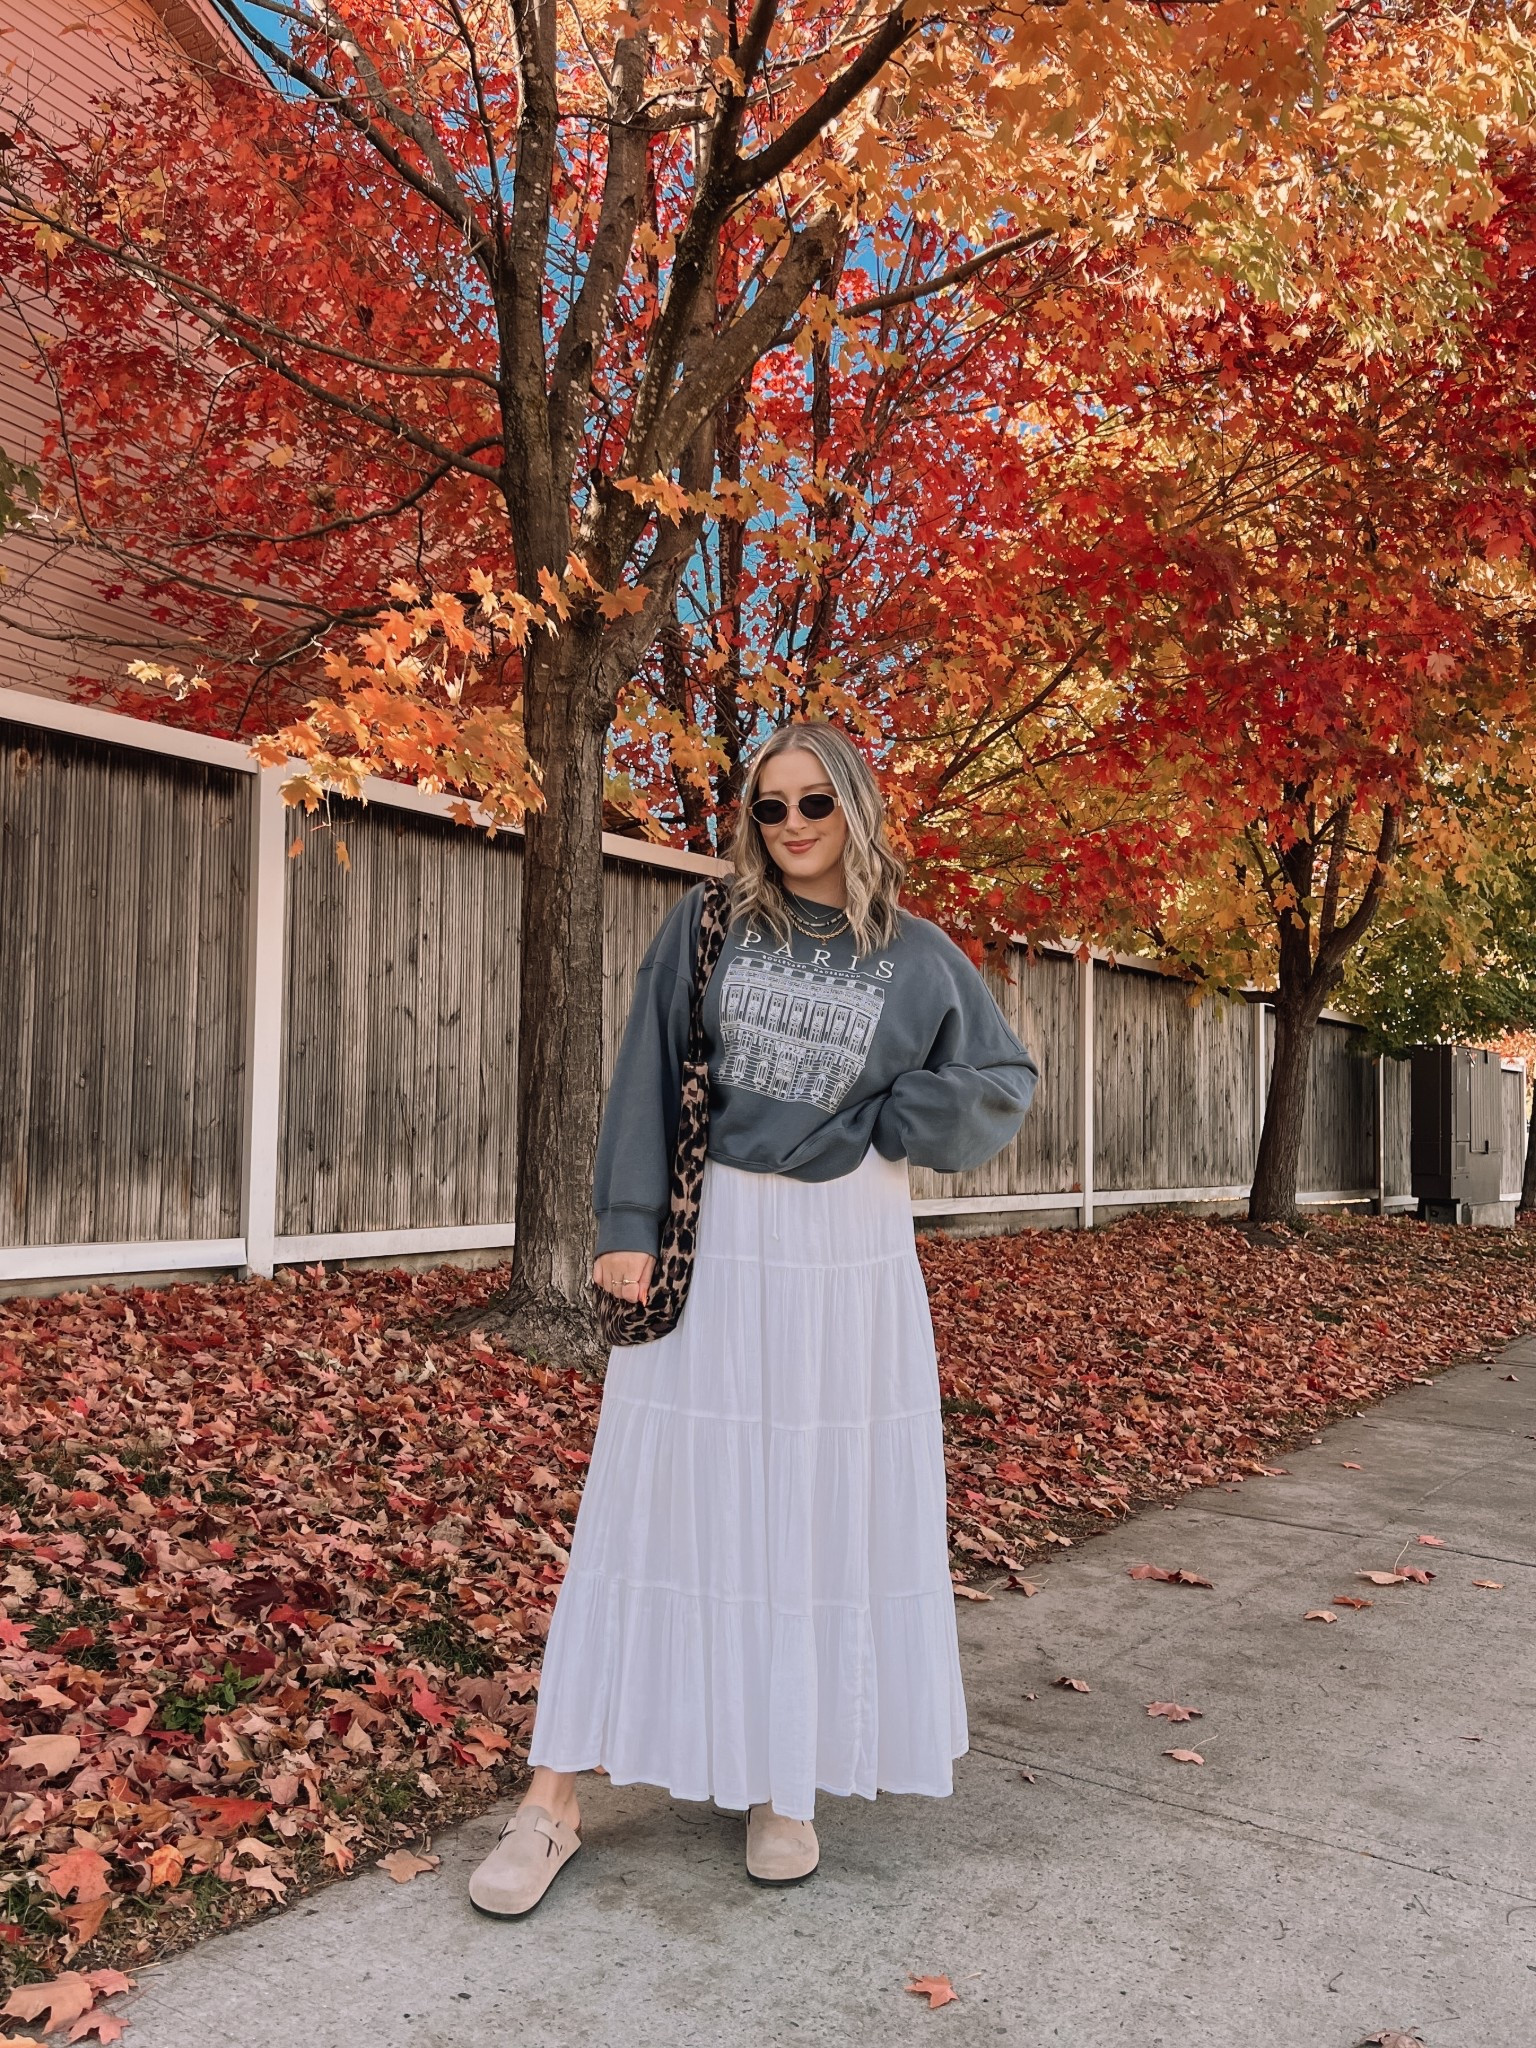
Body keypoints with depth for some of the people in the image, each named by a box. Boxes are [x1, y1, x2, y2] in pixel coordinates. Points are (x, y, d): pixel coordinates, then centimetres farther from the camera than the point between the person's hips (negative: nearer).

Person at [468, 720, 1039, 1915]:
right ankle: (555, 1801, 9)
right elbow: (647, 1079, 0)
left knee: (826, 1508, 6)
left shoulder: (917, 958, 4)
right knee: (661, 1501, 1)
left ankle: (785, 1784, 22)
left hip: (849, 1256, 1)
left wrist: (887, 1124, -5)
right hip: (712, 1243, 0)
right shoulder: (706, 926, 3)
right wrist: (628, 1227, -7)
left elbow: (1006, 1081, 9)